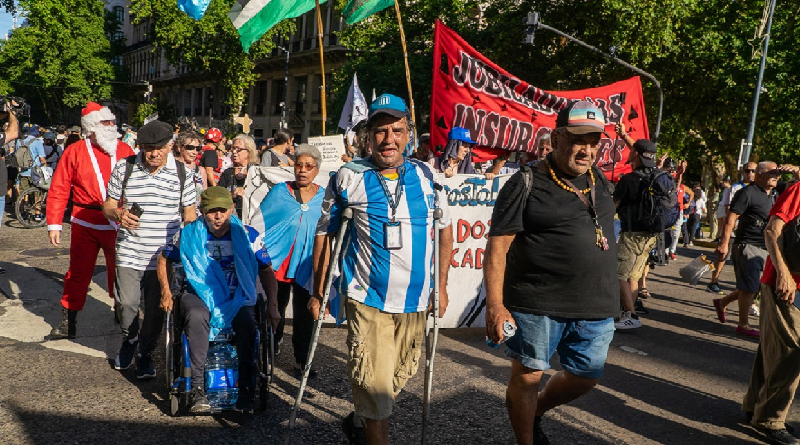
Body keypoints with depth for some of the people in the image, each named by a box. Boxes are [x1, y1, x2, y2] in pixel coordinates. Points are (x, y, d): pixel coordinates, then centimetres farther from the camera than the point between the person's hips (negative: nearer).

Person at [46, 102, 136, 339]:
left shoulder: (125, 150, 4)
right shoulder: (75, 151, -1)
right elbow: (58, 190, -1)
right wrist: (54, 224, -4)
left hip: (119, 224, 1)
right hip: (85, 224, -1)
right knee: (79, 271, 6)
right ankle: (68, 321, 18)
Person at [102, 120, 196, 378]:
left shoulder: (182, 173, 0)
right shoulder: (125, 168, 1)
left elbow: (189, 214, 6)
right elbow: (108, 205, 8)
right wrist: (118, 214, -16)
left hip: (164, 256, 0)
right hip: (129, 253, 1)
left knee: (156, 310, 6)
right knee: (126, 302, 0)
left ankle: (146, 354, 29)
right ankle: (129, 340, 32)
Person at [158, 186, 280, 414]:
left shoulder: (249, 236, 3)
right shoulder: (188, 234, 5)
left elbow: (267, 271, 10)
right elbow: (165, 259, 21)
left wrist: (272, 305, -2)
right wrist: (166, 291, 6)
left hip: (238, 299, 0)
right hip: (199, 295, 0)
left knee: (246, 322, -35)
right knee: (196, 316, -37)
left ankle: (246, 388, -24)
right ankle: (197, 388, -33)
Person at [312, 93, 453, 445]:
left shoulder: (427, 176, 2)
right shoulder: (348, 179, -6)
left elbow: (444, 228, 13)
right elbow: (325, 234, 1)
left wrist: (441, 285, 11)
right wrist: (318, 293, 1)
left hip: (415, 302, 4)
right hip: (367, 300, -4)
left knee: (400, 377, 17)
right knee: (375, 385, -5)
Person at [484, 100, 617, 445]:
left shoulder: (599, 180, 10)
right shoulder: (526, 184, -9)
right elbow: (497, 247, -12)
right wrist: (495, 305, -19)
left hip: (596, 308, 6)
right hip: (536, 305, -6)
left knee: (585, 377, 17)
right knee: (527, 376, 6)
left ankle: (535, 411, 43)